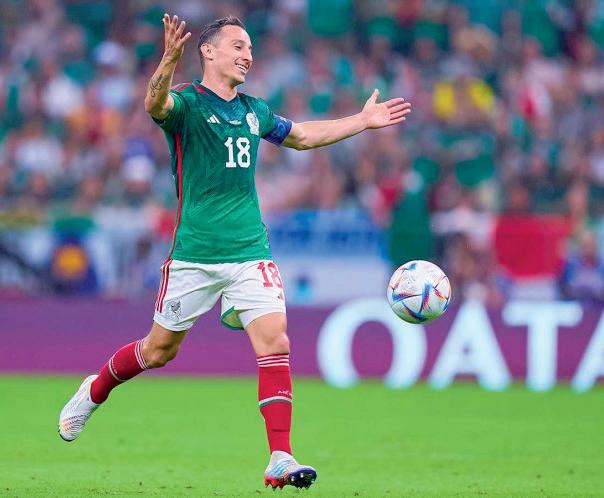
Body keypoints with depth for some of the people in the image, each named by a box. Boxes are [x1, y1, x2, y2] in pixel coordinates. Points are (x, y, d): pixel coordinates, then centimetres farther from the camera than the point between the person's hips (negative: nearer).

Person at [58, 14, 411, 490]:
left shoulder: (254, 110, 14)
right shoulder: (187, 101, -6)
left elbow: (302, 135, 33)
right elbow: (155, 103, -31)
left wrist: (363, 120, 31)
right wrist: (170, 59, -51)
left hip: (250, 253, 4)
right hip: (194, 254, -4)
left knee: (275, 344, -11)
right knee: (159, 350, 7)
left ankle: (280, 460, -11)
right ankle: (94, 391, 37)